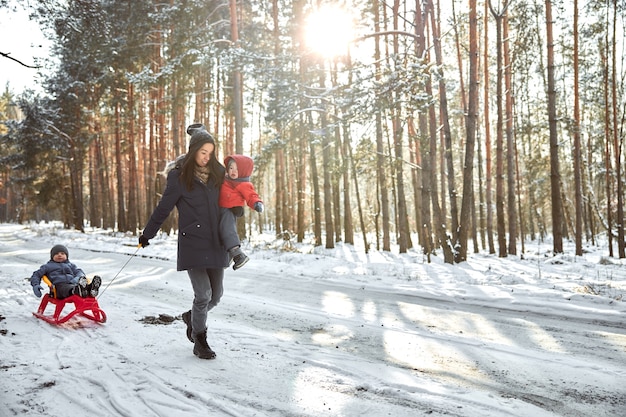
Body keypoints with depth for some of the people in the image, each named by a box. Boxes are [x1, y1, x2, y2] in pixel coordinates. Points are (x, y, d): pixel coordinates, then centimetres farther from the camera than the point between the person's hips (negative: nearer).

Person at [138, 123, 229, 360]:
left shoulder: (217, 173, 9)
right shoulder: (179, 176, -4)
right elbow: (163, 208, 2)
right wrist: (147, 234, 6)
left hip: (215, 243, 5)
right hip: (192, 243, -5)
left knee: (216, 294, 8)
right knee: (203, 294, -8)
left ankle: (192, 317, 38)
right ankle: (199, 341, 12)